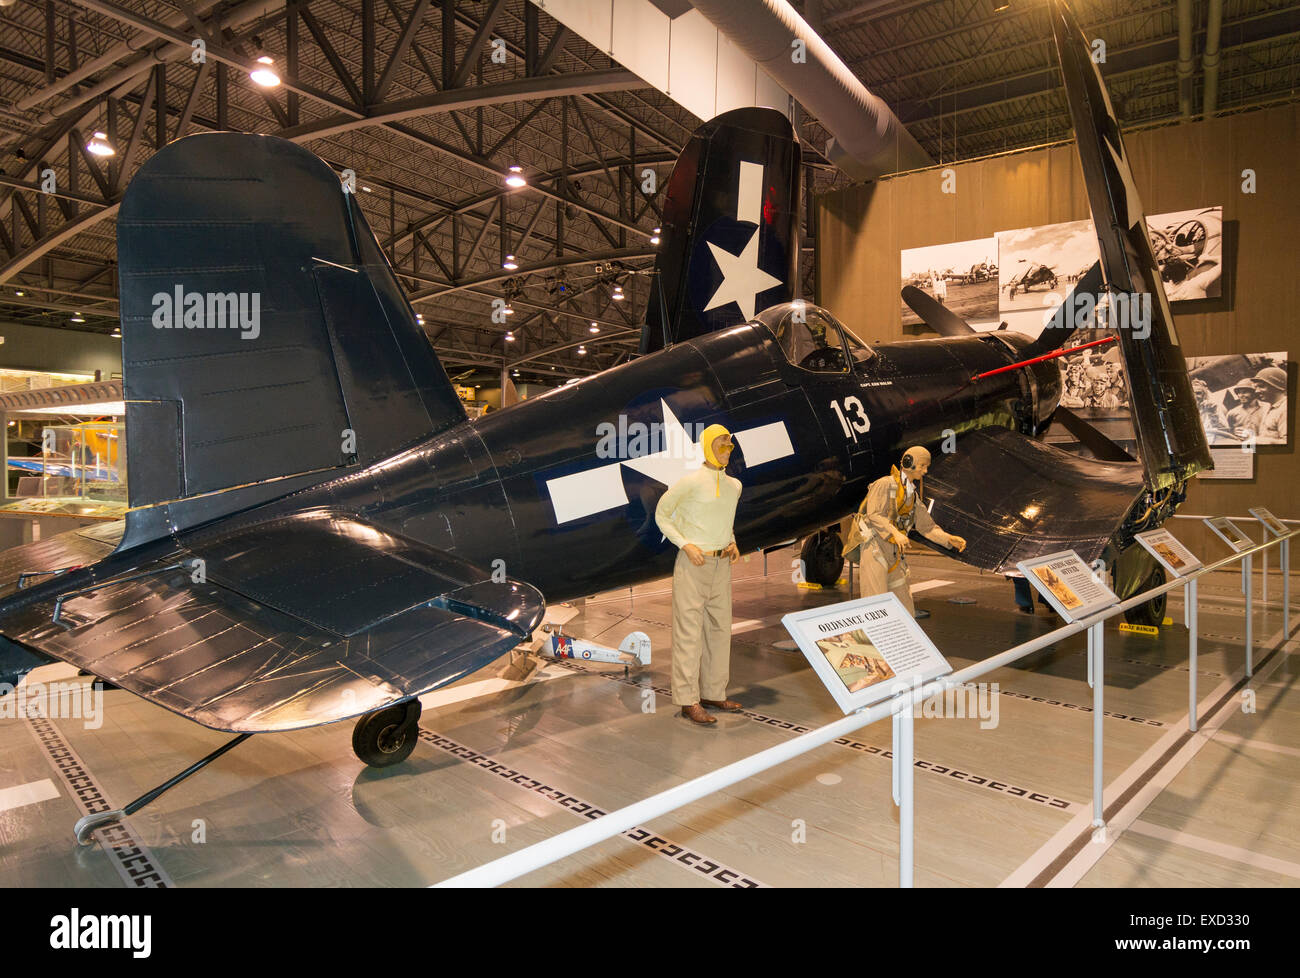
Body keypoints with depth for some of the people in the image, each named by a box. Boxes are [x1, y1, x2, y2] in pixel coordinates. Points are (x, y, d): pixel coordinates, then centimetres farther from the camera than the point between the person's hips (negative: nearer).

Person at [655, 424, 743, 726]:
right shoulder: (690, 482, -10)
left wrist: (732, 544, 7)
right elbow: (662, 514, -3)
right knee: (689, 630, -6)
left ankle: (713, 693, 21)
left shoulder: (734, 485, 11)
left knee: (719, 628, 10)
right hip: (693, 564, -7)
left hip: (721, 565, 7)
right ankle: (688, 700, -1)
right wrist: (685, 545, -13)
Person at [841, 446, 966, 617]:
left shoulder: (914, 497, 19)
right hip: (874, 545, -8)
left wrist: (949, 539, 4)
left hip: (894, 552, 8)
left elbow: (927, 526, 19)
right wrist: (895, 533, -31)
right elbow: (874, 514, -17)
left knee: (905, 608, 9)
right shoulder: (885, 484, -6)